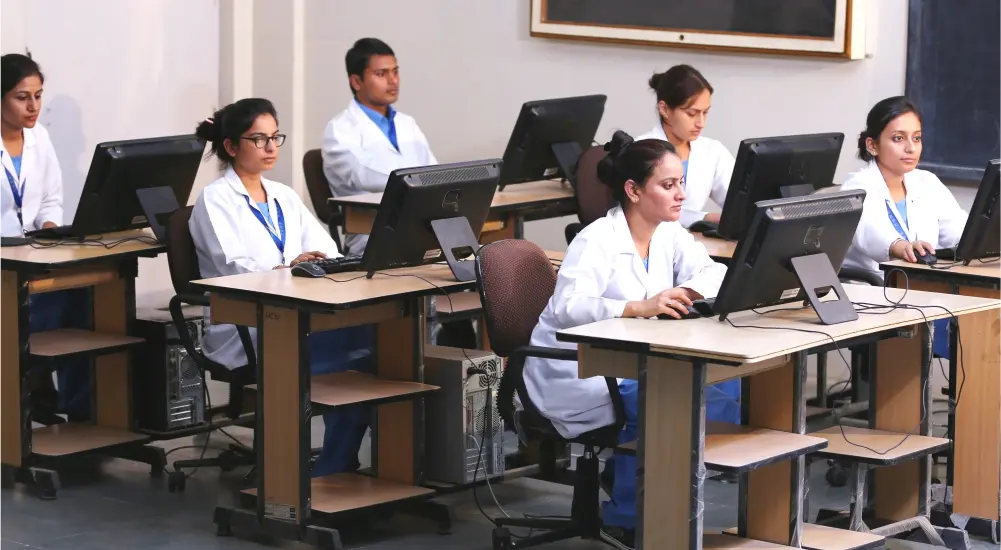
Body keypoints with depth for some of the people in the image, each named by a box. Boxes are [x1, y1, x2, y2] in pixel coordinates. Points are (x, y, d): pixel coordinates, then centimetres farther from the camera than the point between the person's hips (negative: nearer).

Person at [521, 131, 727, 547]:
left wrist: (691, 291, -25)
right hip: (573, 371, -7)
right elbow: (565, 308, -33)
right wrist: (639, 307, -45)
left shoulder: (671, 234, 3)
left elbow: (713, 273, -2)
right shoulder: (598, 241, -20)